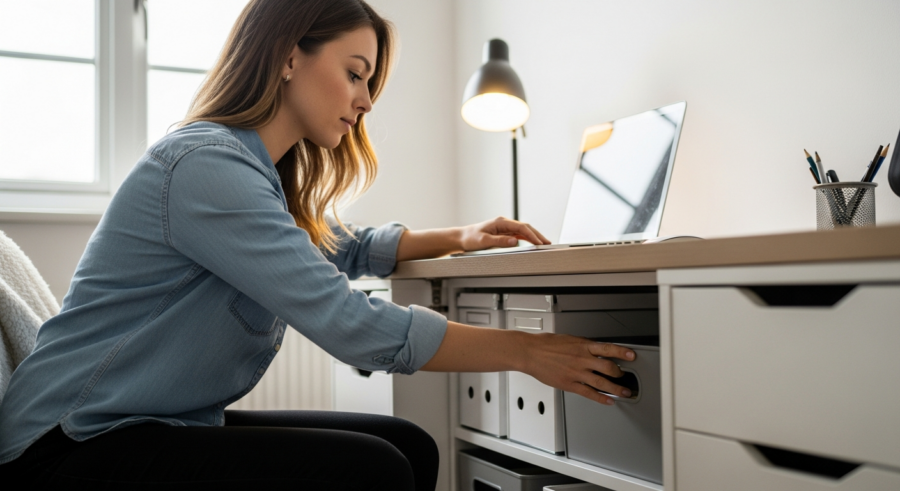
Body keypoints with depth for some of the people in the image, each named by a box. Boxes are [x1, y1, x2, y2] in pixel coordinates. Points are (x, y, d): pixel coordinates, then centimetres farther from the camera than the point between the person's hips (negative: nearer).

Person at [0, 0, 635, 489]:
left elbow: (343, 248, 28)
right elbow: (353, 326, -27)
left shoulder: (272, 177, 9)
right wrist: (527, 351, -20)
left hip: (174, 423, 9)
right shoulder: (207, 165, -22)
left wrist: (458, 238, 19)